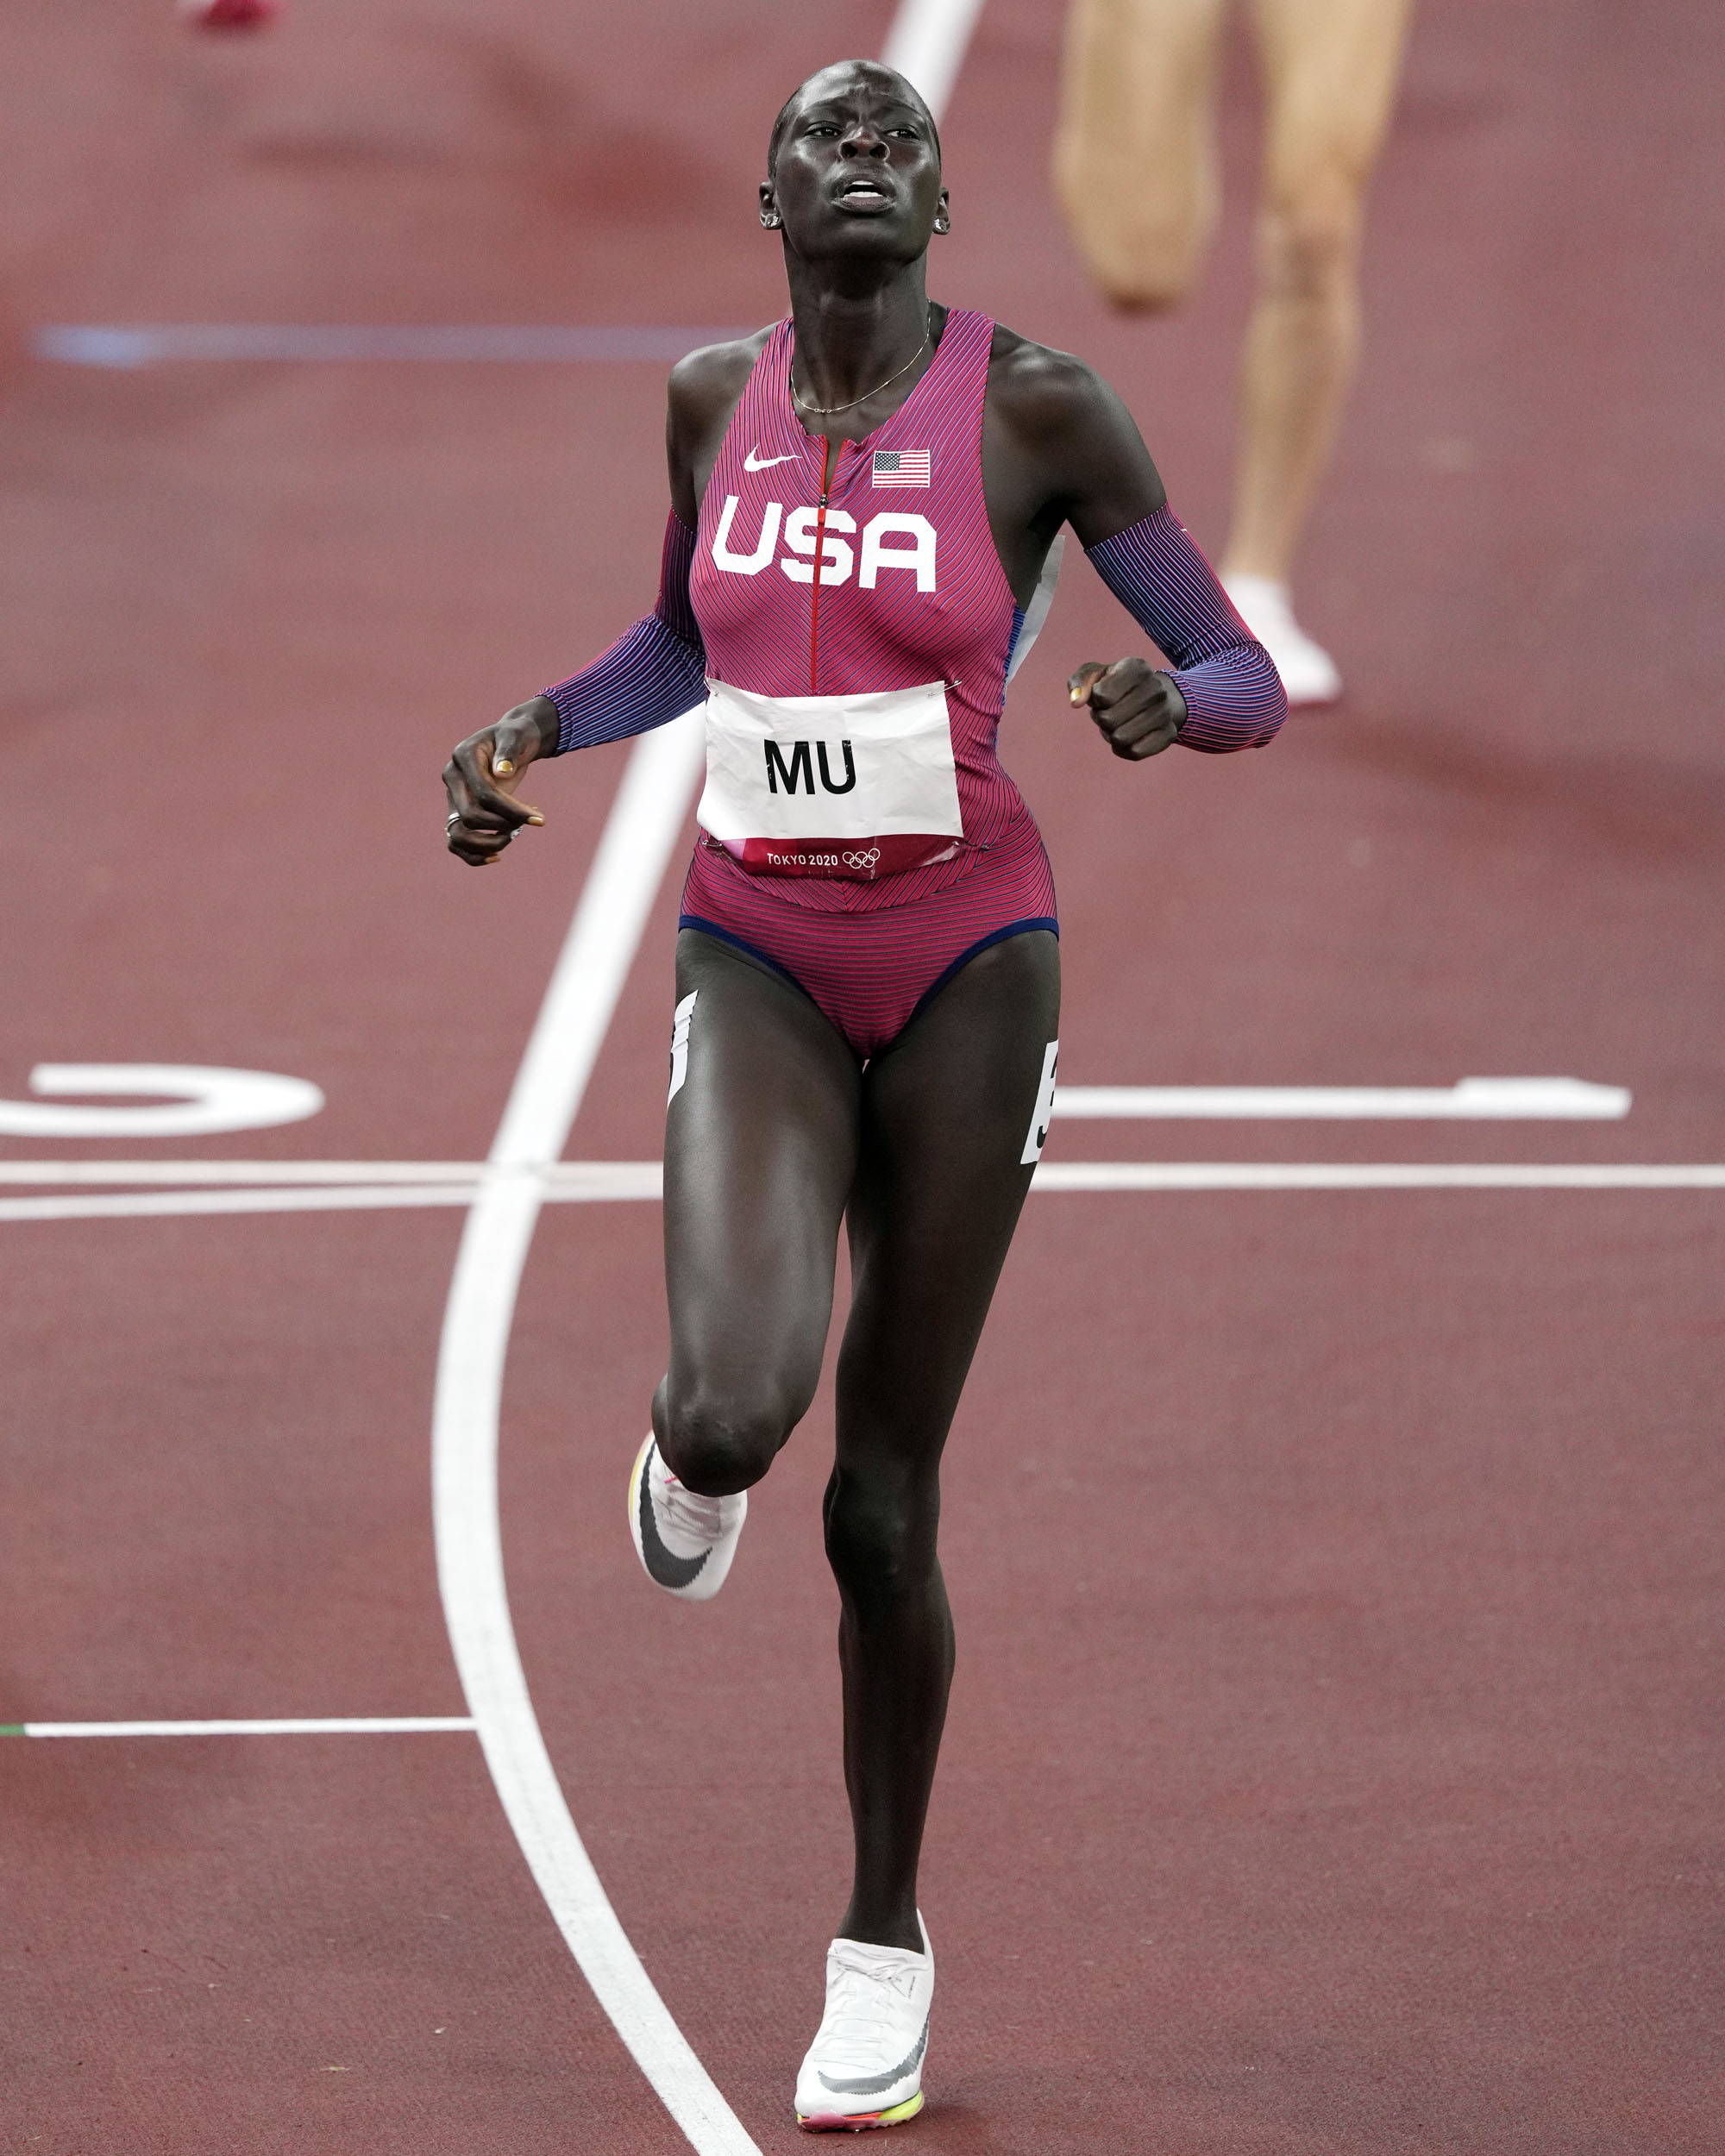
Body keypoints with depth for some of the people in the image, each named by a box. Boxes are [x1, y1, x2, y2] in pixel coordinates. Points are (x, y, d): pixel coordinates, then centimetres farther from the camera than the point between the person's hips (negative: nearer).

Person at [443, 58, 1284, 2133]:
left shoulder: (1037, 405, -10)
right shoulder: (713, 397, 1)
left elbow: (1250, 683, -6)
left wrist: (1168, 700, -29)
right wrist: (531, 734, 4)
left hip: (965, 969, -2)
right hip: (757, 967, 2)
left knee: (879, 1503, 4)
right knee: (735, 1414, -24)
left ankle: (884, 1940, 23)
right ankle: (699, 1434, 17)